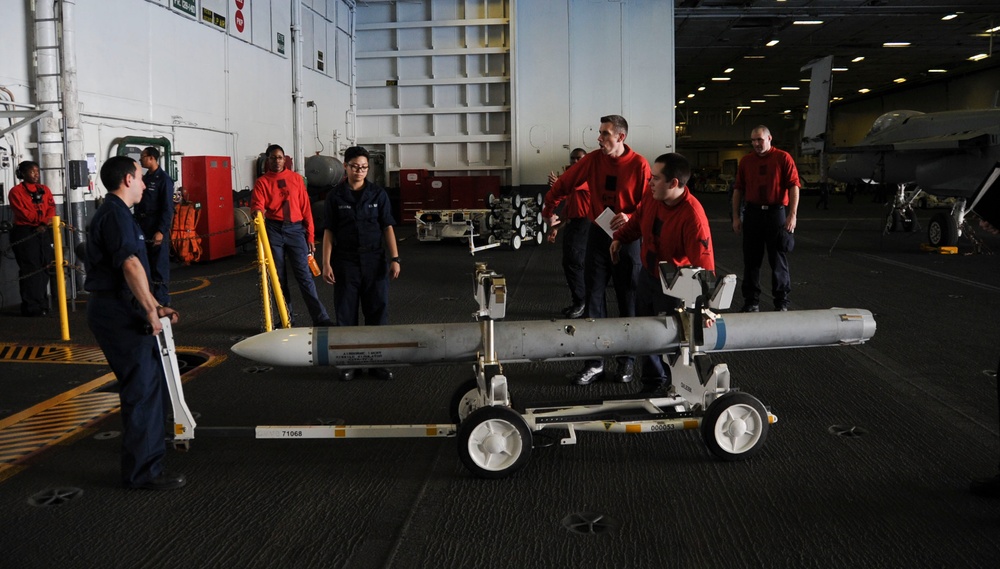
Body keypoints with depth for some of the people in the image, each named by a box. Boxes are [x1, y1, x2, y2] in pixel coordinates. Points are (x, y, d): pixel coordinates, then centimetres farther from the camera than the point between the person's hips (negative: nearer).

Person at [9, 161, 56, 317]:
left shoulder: (44, 190, 15)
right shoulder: (16, 191, -1)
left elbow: (51, 208, 4)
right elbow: (22, 212, -11)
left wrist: (44, 224, -13)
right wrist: (41, 220, -17)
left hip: (43, 233, 5)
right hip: (24, 233, -5)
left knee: (44, 268, 5)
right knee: (30, 269, -7)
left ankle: (42, 304, 12)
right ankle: (31, 307, -5)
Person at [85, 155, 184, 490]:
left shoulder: (115, 213, 19)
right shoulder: (115, 214, -15)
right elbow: (131, 265, -29)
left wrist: (154, 308, 20)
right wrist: (151, 311, -24)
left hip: (121, 309, 11)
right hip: (117, 312, -11)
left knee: (152, 374, 24)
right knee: (142, 387, -7)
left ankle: (150, 435, 43)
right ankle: (142, 471, -1)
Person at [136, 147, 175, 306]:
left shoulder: (163, 179, -10)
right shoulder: (144, 178, 14)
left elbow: (167, 208, -15)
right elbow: (138, 203, 19)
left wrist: (161, 231, -21)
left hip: (157, 230, -8)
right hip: (143, 229, 8)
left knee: (159, 266, -3)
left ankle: (162, 301, 3)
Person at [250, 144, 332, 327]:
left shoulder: (296, 178, 9)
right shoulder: (262, 182, 5)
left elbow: (305, 208, 8)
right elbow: (257, 205, -8)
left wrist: (310, 236, 4)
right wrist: (258, 212, -33)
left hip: (295, 229, 0)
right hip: (273, 230, 0)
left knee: (304, 275, -5)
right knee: (278, 277, 5)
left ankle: (320, 319, -7)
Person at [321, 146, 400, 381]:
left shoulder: (378, 194, 2)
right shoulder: (335, 196, 0)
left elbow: (387, 227, 2)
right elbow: (329, 231, 1)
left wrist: (394, 258, -5)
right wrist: (326, 263, -5)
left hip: (374, 261, 1)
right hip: (345, 262, -1)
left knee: (377, 311, 4)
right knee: (346, 313, 5)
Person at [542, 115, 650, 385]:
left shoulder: (638, 164, -11)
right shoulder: (593, 159, -2)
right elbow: (564, 183, 8)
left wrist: (631, 218, -25)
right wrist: (549, 209, 13)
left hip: (626, 238, -2)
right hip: (597, 235, 3)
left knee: (628, 301, 8)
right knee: (593, 299, 1)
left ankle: (628, 360, 21)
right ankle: (594, 362, 8)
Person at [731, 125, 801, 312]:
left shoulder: (783, 158, -2)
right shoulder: (746, 161, 8)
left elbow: (794, 186, -7)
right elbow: (738, 189, 9)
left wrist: (792, 215, -15)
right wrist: (735, 217, 4)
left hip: (777, 212, -3)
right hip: (753, 213, 3)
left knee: (778, 258, 4)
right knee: (751, 258, 5)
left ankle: (781, 301, 14)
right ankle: (751, 301, 14)